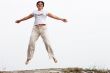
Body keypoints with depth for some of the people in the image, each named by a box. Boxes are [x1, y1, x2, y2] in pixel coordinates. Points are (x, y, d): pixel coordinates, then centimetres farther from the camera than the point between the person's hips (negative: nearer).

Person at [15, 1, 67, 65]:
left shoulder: (45, 12, 13)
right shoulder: (34, 12, 19)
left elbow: (53, 16, 4)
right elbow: (27, 17, 32)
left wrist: (61, 19, -9)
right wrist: (20, 20, 43)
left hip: (43, 28, -2)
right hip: (35, 29, 2)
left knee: (47, 42, -15)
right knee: (31, 43, -12)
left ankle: (53, 57, -7)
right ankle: (28, 58, -4)